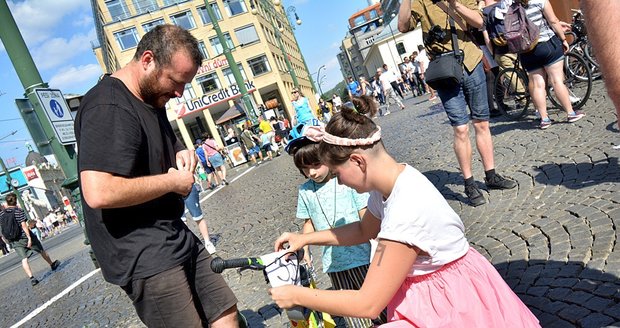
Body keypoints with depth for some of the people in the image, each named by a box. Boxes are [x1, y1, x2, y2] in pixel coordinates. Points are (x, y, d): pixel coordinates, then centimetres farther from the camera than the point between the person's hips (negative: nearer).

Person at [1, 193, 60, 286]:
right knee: (42, 251, 17)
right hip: (25, 237, -3)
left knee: (24, 258, 1)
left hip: (14, 241, 3)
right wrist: (29, 237, -18)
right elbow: (24, 225, -17)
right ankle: (52, 265, 35)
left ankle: (31, 277, -13)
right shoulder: (19, 211, -11)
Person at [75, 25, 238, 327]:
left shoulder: (152, 98, 12)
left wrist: (181, 154, 6)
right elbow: (98, 194, -31)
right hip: (144, 258, -9)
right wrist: (172, 181, -19)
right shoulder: (108, 108, -20)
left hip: (176, 239, 10)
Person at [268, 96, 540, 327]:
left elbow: (367, 305, -25)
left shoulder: (406, 210, -32)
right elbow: (363, 230, 15)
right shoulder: (390, 181, -6)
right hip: (429, 294, 8)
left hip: (450, 304, -8)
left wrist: (297, 296, -15)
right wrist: (306, 238, 9)